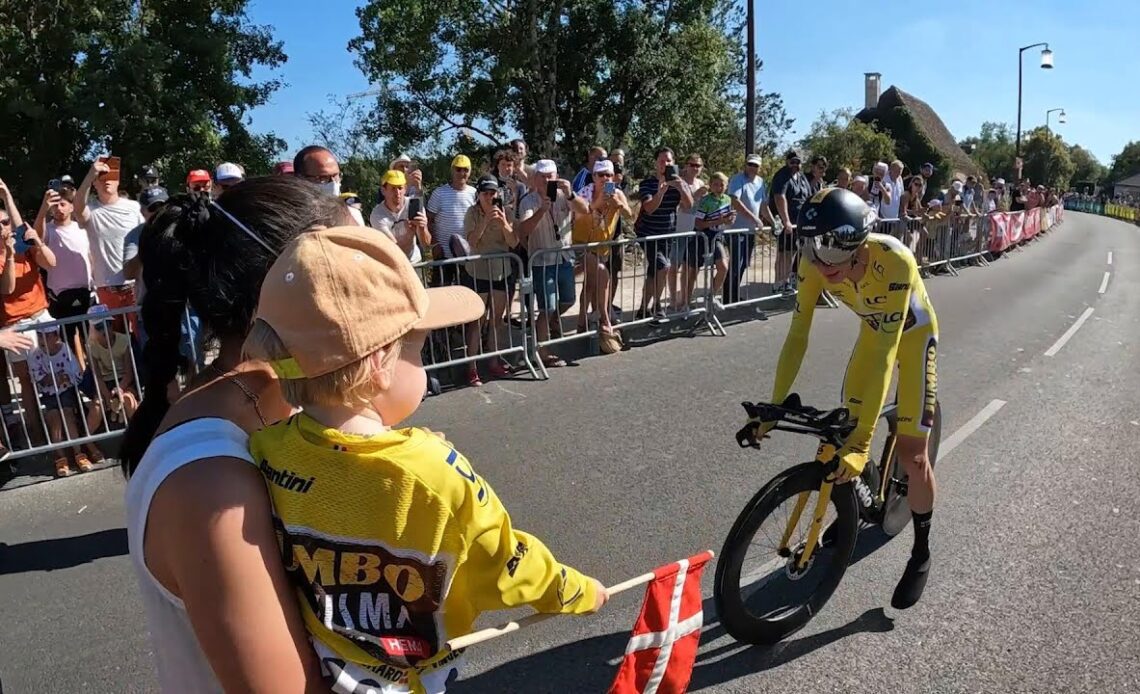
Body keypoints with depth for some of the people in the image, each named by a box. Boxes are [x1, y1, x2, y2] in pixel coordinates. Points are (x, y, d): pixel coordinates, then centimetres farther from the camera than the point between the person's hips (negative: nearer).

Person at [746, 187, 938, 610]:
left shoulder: (895, 261, -41)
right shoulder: (816, 262, -27)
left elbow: (885, 354, -42)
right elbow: (797, 335, -23)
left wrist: (861, 443, -44)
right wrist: (774, 408, -24)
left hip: (913, 332, -4)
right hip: (873, 328, 5)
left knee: (911, 452, -6)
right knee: (846, 427, 2)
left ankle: (921, 553, 16)